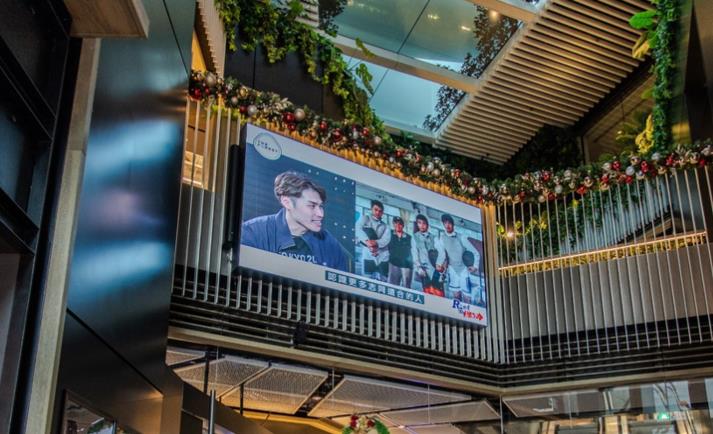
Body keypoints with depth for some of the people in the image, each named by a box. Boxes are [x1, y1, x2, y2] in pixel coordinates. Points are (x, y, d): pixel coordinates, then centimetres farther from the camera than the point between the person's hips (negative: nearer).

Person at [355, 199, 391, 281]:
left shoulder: (385, 226, 21)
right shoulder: (365, 218, 13)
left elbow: (386, 239, 2)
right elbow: (358, 229, -7)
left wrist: (376, 243, -20)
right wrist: (367, 241, -25)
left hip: (382, 257, 3)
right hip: (368, 255, -3)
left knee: (383, 280, -3)